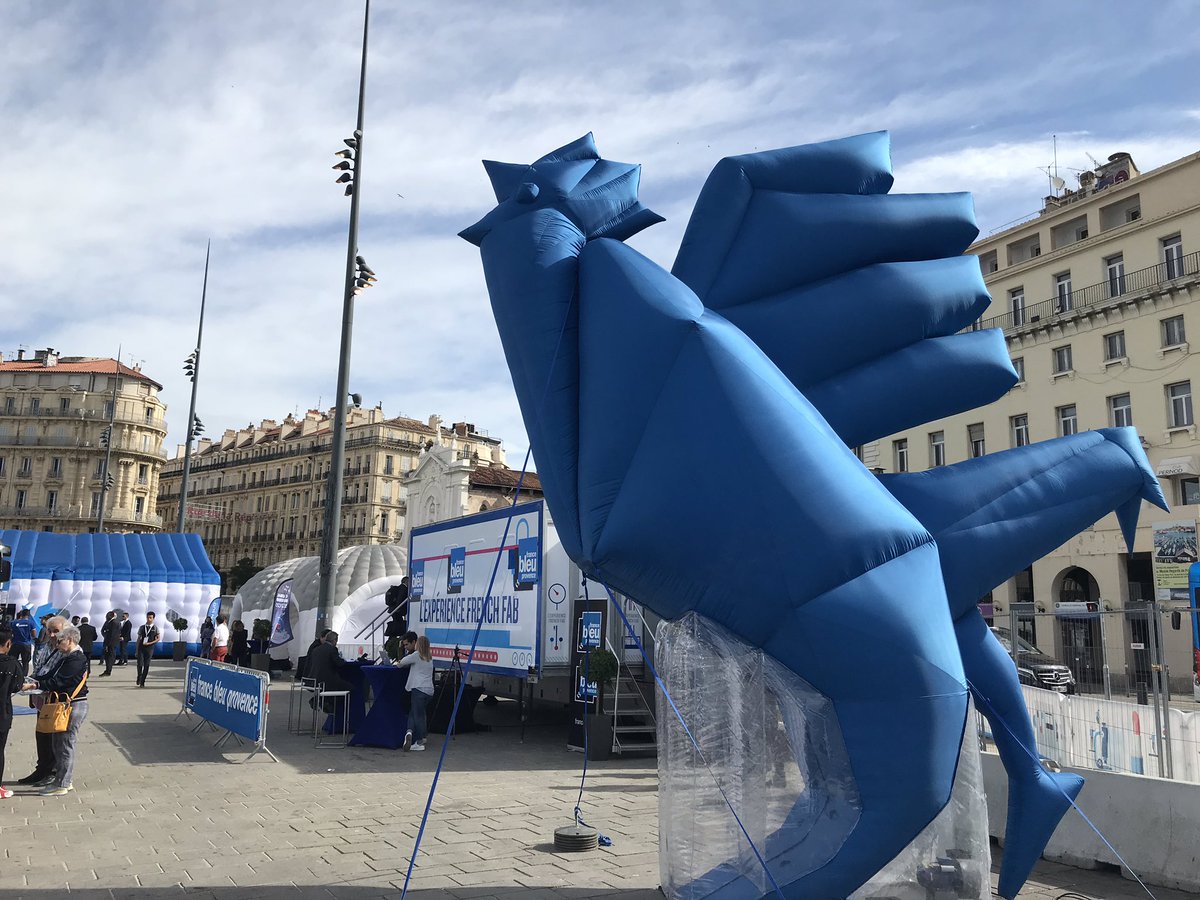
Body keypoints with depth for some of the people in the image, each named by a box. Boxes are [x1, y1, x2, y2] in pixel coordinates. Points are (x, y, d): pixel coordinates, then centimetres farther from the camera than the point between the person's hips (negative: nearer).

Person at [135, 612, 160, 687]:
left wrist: (150, 643, -12)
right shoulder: (142, 627, 8)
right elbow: (139, 639, 9)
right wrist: (137, 650, 7)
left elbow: (158, 638, 3)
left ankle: (142, 682, 9)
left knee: (146, 665, 0)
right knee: (140, 664, -10)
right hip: (141, 647, 1)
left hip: (149, 648, -1)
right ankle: (139, 677, 17)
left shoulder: (155, 628, 3)